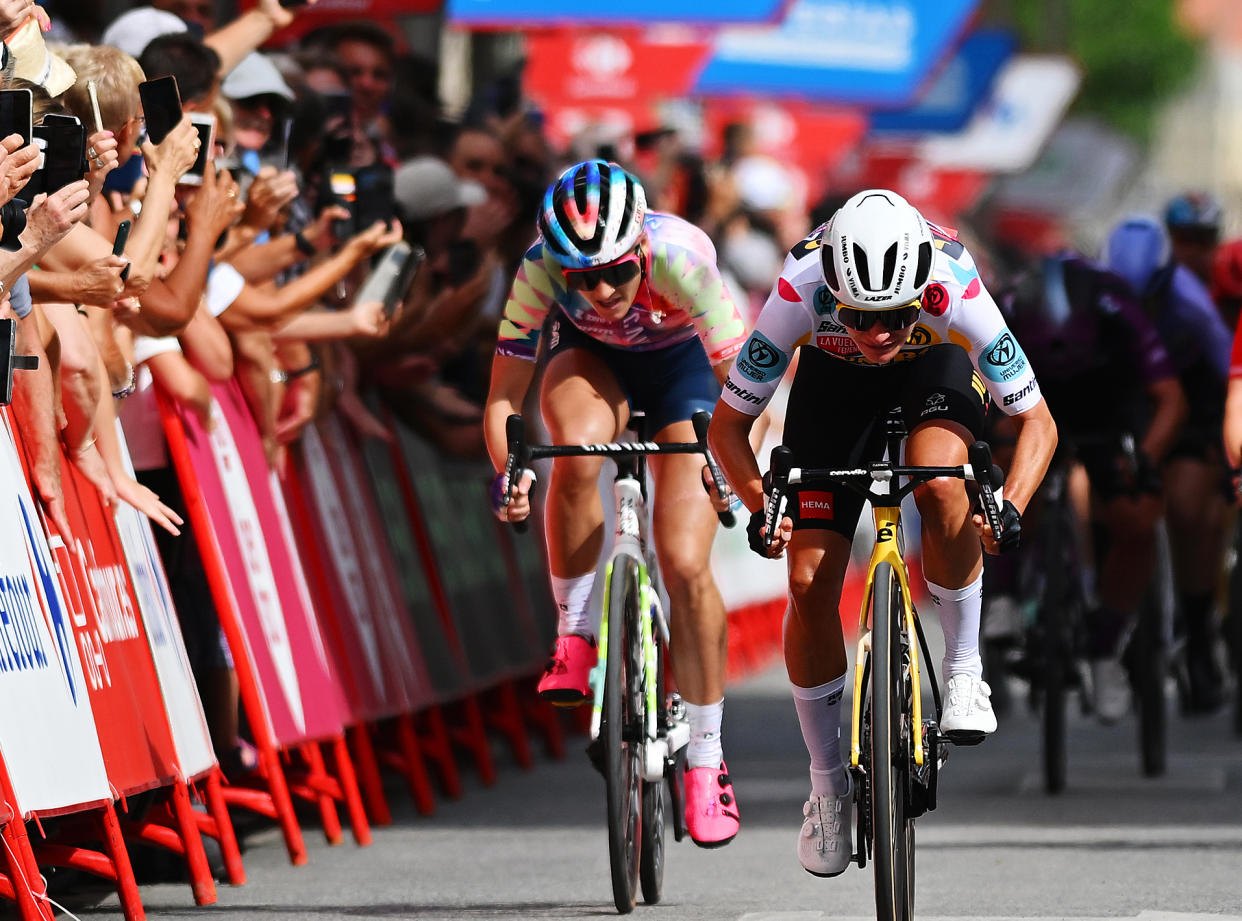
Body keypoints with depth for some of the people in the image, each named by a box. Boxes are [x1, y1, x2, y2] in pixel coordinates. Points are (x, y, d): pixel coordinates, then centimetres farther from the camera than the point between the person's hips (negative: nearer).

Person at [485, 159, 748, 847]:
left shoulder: (680, 258, -38)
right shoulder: (541, 270, -32)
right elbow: (503, 398, -25)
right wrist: (507, 473, -42)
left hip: (681, 365, -1)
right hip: (589, 358, 1)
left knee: (685, 565, -13)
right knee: (577, 453, -36)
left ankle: (706, 759, 2)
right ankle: (573, 632, -15)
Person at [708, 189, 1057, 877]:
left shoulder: (955, 289, -38)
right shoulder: (801, 291, -37)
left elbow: (1036, 420, -27)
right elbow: (728, 425, -24)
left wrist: (1010, 509, -44)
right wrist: (761, 507, -41)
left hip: (936, 366, -1)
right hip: (834, 381, 1)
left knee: (940, 481, -35)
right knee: (809, 582, -9)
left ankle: (964, 672, -14)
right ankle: (828, 785, 9)